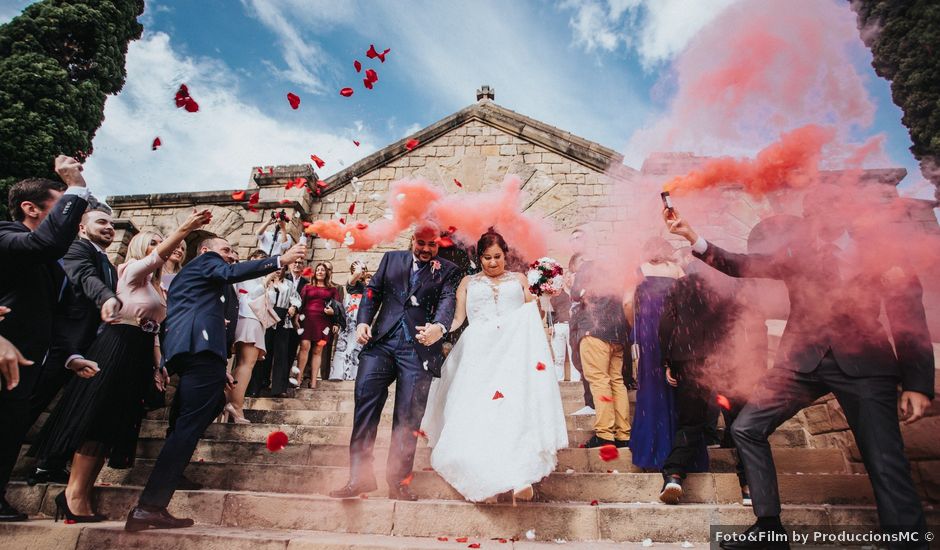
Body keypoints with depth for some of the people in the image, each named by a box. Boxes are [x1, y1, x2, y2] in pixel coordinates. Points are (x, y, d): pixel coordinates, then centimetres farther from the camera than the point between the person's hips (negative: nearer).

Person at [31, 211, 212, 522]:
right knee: (98, 419, -9)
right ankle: (75, 494, -1)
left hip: (141, 355, 9)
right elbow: (157, 257, -23)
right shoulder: (132, 270, -1)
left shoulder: (155, 287, 21)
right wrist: (185, 228, -35)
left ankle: (81, 494, 15)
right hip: (118, 348, -9)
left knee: (116, 425, 8)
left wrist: (158, 365, 12)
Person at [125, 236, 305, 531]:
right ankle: (148, 508, -15)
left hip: (189, 350, 10)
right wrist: (281, 259, -18)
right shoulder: (205, 260, 9)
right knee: (189, 425, -13)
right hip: (200, 347, -10)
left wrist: (218, 370, 28)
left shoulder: (191, 275, 36)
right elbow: (232, 273, -14)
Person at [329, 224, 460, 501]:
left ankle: (398, 481, 13)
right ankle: (360, 476, 3)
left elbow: (448, 300, -6)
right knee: (365, 400, -6)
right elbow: (373, 291, 14)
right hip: (381, 341, 2)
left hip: (419, 346, -2)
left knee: (408, 416, 1)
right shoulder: (391, 258, 18)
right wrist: (363, 321, -5)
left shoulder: (448, 270, 10)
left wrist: (439, 327, -27)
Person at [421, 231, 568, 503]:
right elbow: (457, 318, 12)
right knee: (479, 412, -10)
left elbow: (534, 315, 18)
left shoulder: (518, 279, 22)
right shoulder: (468, 282, 20)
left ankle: (521, 476, -17)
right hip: (480, 353, 0)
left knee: (518, 406, -16)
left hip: (516, 350, 0)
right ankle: (484, 480, -6)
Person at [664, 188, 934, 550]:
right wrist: (692, 237, -12)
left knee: (887, 465, -7)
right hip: (802, 361, 3)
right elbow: (740, 265, 2)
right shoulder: (796, 253, 11)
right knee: (746, 428, -3)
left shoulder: (879, 249, 5)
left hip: (865, 363, -2)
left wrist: (918, 382, -5)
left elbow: (909, 315, 3)